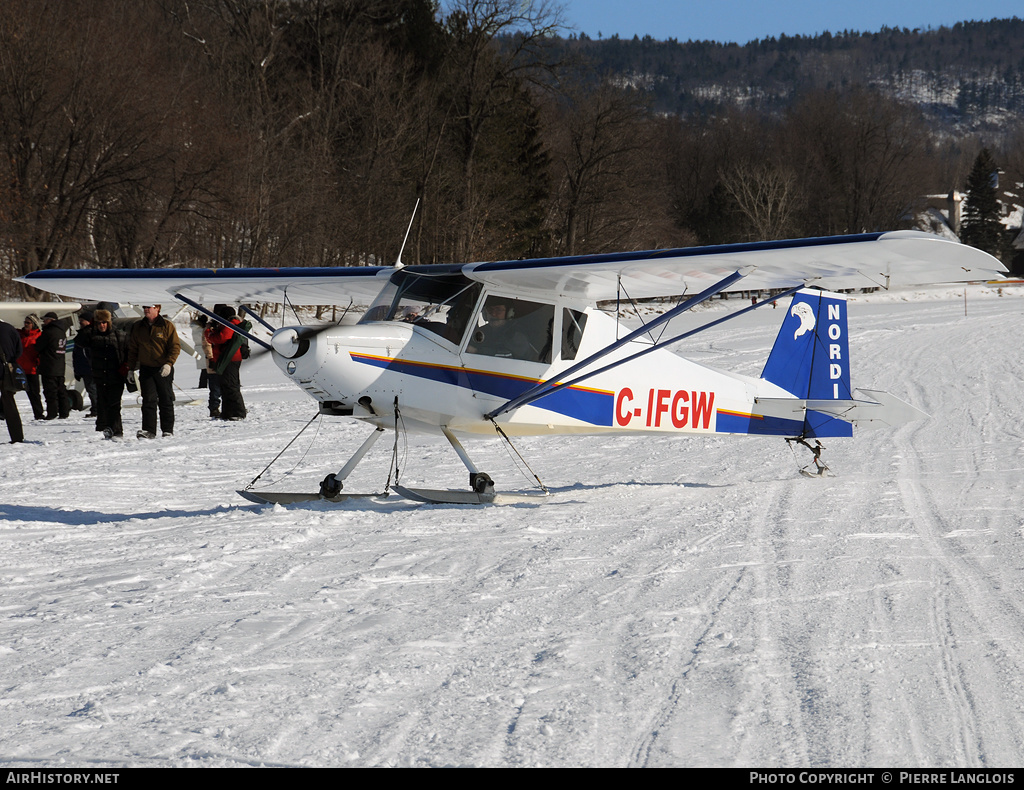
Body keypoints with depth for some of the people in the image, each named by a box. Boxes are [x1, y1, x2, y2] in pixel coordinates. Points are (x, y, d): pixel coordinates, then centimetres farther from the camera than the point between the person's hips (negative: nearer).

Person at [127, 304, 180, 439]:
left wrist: (168, 363, -18)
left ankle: (168, 430, 13)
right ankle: (148, 430, -10)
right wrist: (131, 368, 8)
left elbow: (175, 347, -5)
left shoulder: (167, 326, -2)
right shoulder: (137, 327, 9)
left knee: (166, 401, 5)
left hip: (164, 370, -2)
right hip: (146, 369, 2)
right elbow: (132, 350, 15)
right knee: (148, 400, -7)